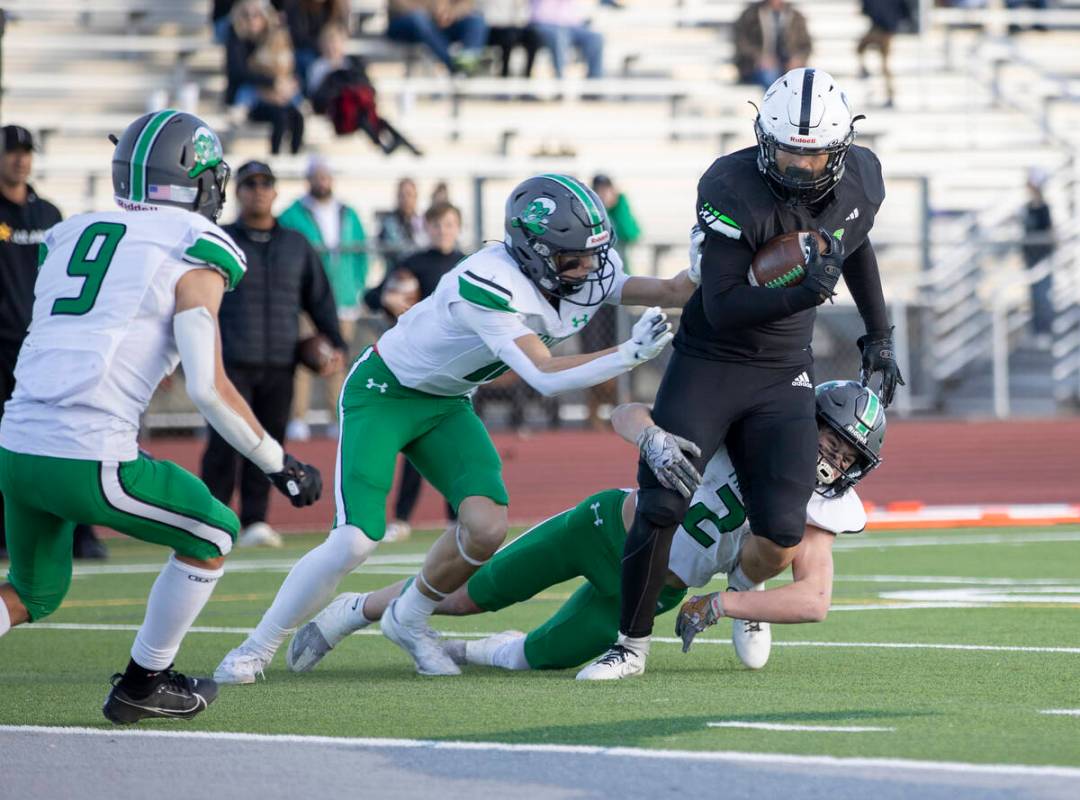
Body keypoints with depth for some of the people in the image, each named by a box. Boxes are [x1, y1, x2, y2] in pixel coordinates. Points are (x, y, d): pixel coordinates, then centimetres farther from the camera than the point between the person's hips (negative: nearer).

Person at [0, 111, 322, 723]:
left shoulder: (71, 235, 19)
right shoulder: (195, 254, -1)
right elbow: (208, 388, -8)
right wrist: (279, 464, 2)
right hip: (89, 460, -6)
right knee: (211, 536, 17)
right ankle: (144, 684, 23)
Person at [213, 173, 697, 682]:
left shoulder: (589, 273, -11)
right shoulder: (487, 283, -34)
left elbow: (671, 291, -9)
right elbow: (545, 378, -36)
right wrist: (629, 355, -41)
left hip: (446, 404, 7)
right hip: (384, 392, -7)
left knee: (486, 528, -13)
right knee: (355, 540, -17)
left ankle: (408, 620, 14)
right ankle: (257, 648, 2)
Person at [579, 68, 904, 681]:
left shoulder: (860, 181, -5)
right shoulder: (734, 188, -23)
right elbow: (722, 307, -25)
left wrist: (879, 336, 21)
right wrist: (808, 292, -37)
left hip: (784, 375, 3)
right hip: (708, 361, -3)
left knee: (782, 539, -7)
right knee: (660, 508, -10)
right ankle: (633, 645, 9)